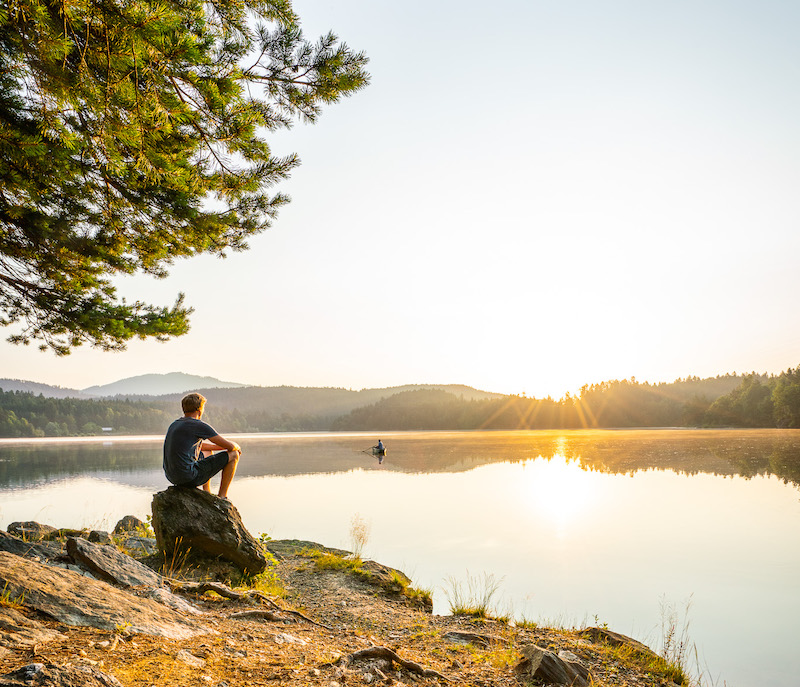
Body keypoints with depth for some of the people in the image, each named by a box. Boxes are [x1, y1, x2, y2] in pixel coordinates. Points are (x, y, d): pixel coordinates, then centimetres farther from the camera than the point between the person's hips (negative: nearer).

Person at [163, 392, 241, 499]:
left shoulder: (174, 424, 15)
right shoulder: (199, 425, -11)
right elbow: (230, 446, -7)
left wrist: (221, 447, 25)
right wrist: (237, 446, 16)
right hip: (189, 477, -9)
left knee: (209, 452, 34)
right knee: (233, 455, 1)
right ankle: (222, 497, 11)